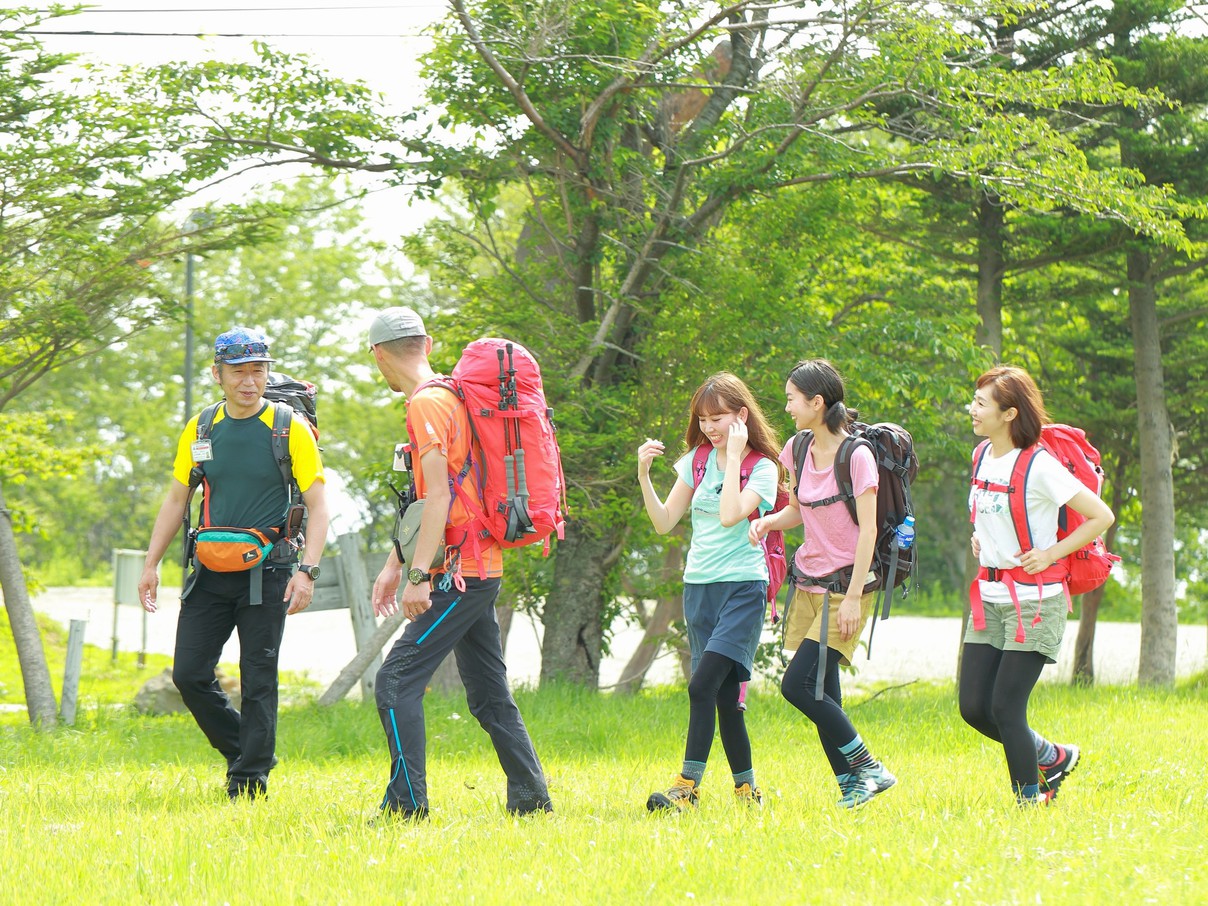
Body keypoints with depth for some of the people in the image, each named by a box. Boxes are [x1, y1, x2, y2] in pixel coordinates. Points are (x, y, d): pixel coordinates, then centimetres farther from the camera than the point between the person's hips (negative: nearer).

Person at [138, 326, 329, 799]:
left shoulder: (290, 429, -3)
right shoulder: (199, 431, 8)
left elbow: (318, 506, -5)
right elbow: (175, 499, 17)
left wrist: (307, 571, -15)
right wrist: (151, 564, 10)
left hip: (267, 573, -4)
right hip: (210, 573, 4)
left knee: (258, 680, -3)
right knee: (189, 674, 0)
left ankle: (249, 781, 5)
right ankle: (243, 751, 20)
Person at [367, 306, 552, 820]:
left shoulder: (426, 405, -12)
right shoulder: (450, 399, 18)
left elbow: (438, 498, -20)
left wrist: (419, 576, -23)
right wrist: (395, 564, 27)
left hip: (458, 571, -10)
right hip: (483, 568, 10)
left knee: (397, 681, -11)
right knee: (489, 694, 13)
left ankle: (407, 804, -13)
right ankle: (531, 800, 14)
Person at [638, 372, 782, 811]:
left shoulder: (762, 469, -5)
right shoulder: (697, 460, 10)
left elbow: (730, 515, -21)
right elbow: (664, 521, 8)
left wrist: (734, 455, -17)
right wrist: (644, 474, -5)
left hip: (742, 587, -6)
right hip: (699, 588, 6)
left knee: (703, 684, -18)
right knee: (725, 695, 7)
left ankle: (687, 787, -19)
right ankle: (746, 789, 15)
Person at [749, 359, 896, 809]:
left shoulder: (856, 455, -14)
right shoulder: (800, 450, 7)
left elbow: (868, 530, -15)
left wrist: (853, 597, -18)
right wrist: (768, 521, -2)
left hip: (845, 585, -7)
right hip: (808, 582, 7)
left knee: (797, 685, -15)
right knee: (823, 695, 4)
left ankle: (870, 770, -5)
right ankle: (850, 787, 9)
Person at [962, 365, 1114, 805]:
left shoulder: (1039, 466, -16)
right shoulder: (985, 456, 7)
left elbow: (1101, 516, -13)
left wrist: (1050, 554, -14)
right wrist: (979, 538, 10)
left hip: (1034, 601, -8)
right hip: (990, 598, 8)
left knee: (1005, 709, -9)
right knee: (973, 707, 4)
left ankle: (1031, 801, 5)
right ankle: (1052, 759, 26)